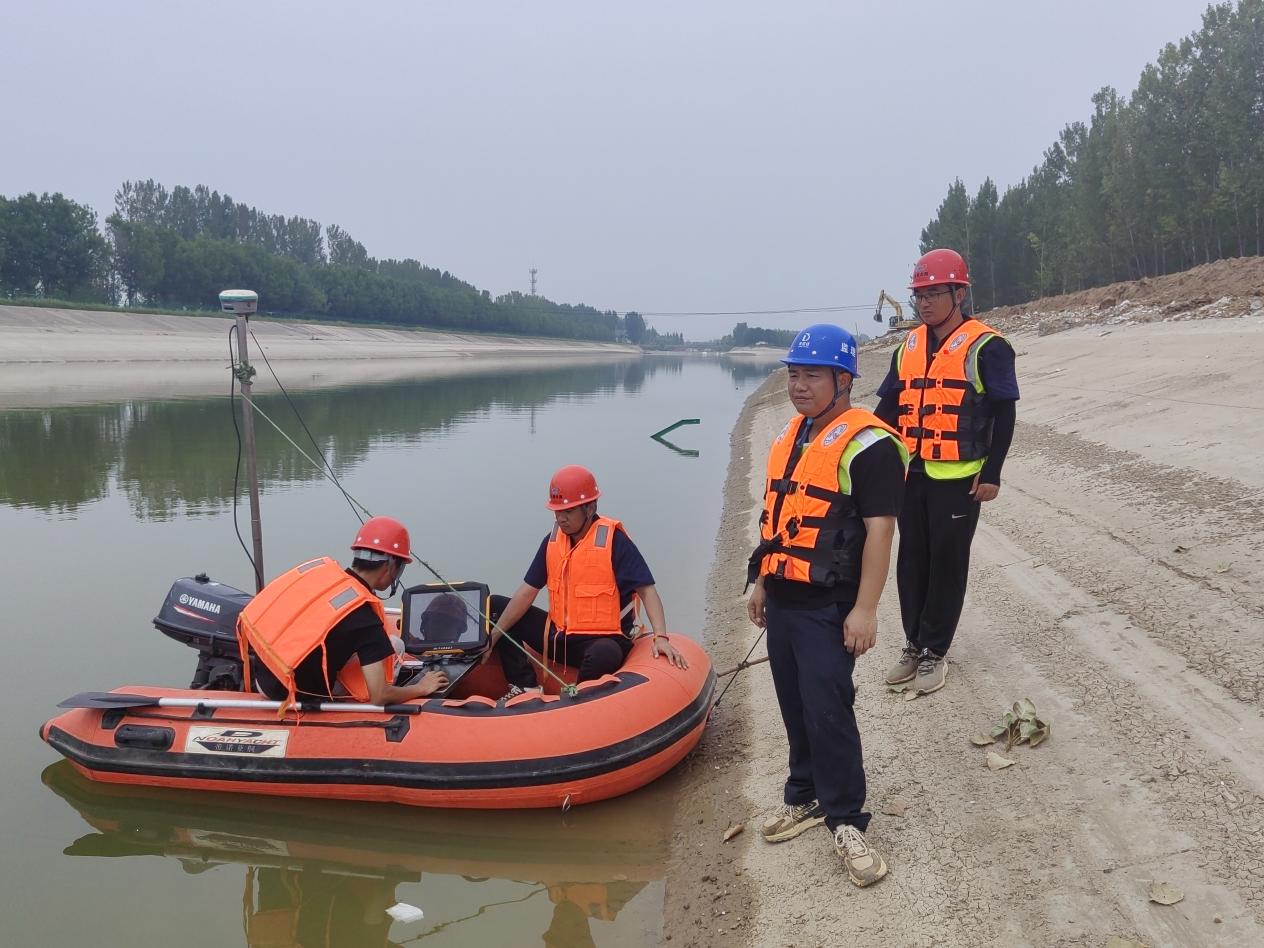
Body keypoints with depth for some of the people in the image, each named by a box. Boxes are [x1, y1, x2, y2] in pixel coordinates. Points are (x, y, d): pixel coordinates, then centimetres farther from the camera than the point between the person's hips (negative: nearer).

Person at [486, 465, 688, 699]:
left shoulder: (614, 540, -14)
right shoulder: (553, 540, 3)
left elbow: (647, 591, -17)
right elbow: (527, 593, 5)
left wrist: (660, 637, -31)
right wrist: (494, 636, -1)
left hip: (603, 640, -7)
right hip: (559, 636, 7)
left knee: (604, 655, -42)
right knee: (496, 607, 6)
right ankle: (525, 686, -5)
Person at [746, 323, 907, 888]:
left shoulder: (866, 444, -13)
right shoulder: (791, 437, 14)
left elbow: (879, 529, -16)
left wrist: (865, 609, -19)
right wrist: (761, 581, 20)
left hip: (827, 608, -8)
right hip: (783, 601, 8)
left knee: (827, 710, -7)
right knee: (794, 707, 15)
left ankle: (845, 821, 6)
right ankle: (805, 797, 30)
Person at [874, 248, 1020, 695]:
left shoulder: (984, 347, -6)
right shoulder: (908, 347, 11)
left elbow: (1004, 414, -7)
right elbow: (888, 408, 15)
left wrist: (991, 473, -12)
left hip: (958, 479, -6)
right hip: (910, 474, 6)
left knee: (947, 563, 3)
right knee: (912, 561, 11)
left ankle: (935, 651, 13)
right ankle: (914, 645, 23)